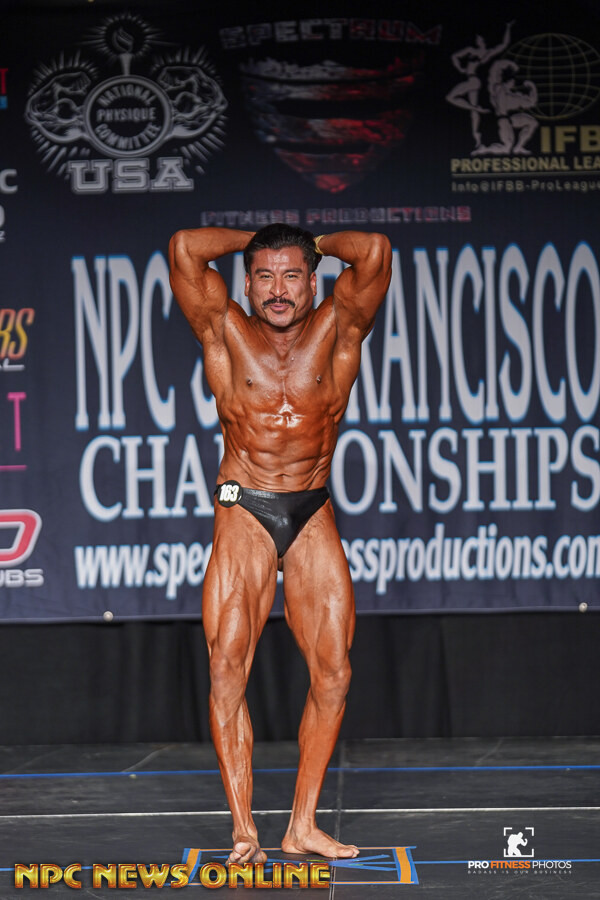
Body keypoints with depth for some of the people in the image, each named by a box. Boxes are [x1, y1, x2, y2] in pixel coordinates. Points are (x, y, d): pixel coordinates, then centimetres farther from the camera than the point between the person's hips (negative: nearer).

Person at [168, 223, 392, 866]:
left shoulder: (335, 331, 1)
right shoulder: (226, 334, 0)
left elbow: (374, 252, -13)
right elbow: (184, 249, -10)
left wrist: (318, 243, 5)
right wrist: (252, 239, 4)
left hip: (314, 516, 2)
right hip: (243, 512, -1)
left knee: (332, 673, -2)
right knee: (227, 670, -9)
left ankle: (303, 825, 7)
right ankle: (244, 831, -3)